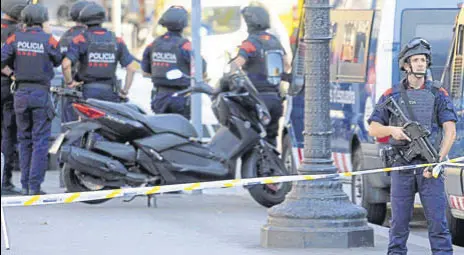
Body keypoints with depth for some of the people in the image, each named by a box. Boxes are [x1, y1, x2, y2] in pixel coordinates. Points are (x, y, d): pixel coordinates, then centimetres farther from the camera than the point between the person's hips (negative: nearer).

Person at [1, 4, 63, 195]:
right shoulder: (49, 40, -7)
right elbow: (58, 61, 7)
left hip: (21, 93, 3)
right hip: (41, 93, -3)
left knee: (24, 140, 13)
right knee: (40, 141, 1)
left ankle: (25, 185, 12)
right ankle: (34, 186, -6)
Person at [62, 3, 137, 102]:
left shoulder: (81, 40, -2)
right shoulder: (116, 41, 7)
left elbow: (66, 64, -14)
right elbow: (132, 68, 4)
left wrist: (69, 82, 1)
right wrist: (125, 90, 10)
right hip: (110, 92, 2)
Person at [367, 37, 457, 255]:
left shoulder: (438, 94, 6)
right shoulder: (392, 96, 9)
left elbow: (450, 131, -1)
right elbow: (373, 129, 9)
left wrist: (438, 161, -13)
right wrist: (392, 130, -12)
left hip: (429, 166, -1)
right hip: (402, 167, 1)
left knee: (437, 221, -6)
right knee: (399, 223, 4)